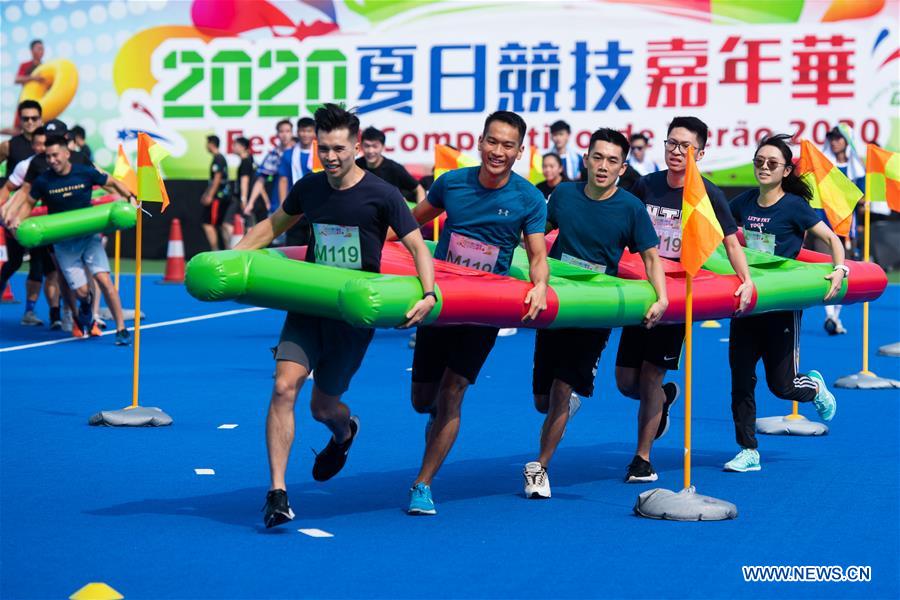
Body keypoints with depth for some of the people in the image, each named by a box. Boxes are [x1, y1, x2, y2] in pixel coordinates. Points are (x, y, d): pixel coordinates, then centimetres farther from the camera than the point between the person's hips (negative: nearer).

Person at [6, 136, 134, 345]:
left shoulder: (86, 173, -8)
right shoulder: (43, 182, -6)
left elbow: (113, 183, 6)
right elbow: (29, 203, 9)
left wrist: (130, 198, -9)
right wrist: (17, 219, -9)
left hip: (89, 236, 0)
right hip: (63, 243, 1)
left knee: (103, 279, -18)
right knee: (81, 291, -7)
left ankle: (121, 329, -10)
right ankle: (85, 310, 32)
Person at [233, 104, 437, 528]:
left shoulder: (381, 195, -10)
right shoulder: (308, 188, 3)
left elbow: (417, 246, -8)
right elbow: (275, 225, 20)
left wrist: (429, 294, -23)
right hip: (309, 307, 3)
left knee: (323, 407, 9)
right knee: (284, 387, -17)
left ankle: (344, 434, 49)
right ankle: (277, 492, -13)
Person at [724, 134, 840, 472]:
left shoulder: (794, 206, -9)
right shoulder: (744, 203, 4)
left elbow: (831, 238, -7)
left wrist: (839, 270, -22)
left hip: (782, 304, -4)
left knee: (781, 385, 0)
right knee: (741, 380, 1)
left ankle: (814, 386, 35)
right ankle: (748, 452, 9)